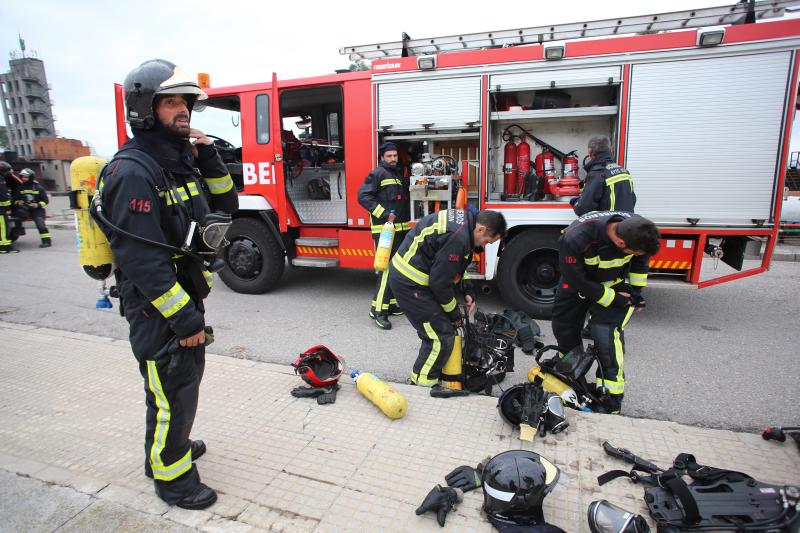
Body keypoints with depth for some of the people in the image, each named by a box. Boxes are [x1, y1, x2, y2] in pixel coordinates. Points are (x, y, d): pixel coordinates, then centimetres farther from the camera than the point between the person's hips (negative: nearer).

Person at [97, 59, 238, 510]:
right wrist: (184, 318, -24)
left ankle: (172, 443, 47)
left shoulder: (181, 160, 7)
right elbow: (141, 259, -26)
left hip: (186, 296, 9)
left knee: (186, 376, 24)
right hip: (157, 308, -9)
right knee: (172, 391, 6)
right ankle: (170, 475, 27)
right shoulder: (133, 172, -21)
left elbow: (225, 206, 10)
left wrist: (209, 158, -4)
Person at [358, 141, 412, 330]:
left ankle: (391, 303, 22)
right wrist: (383, 213, -21)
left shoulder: (400, 174, 21)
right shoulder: (378, 174, -5)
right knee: (387, 268, -13)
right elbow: (363, 196, -15)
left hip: (402, 228, 9)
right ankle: (378, 309, -10)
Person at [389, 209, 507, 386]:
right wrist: (454, 313, -5)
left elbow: (455, 266, 19)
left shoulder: (465, 219, 6)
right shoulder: (458, 238, -26)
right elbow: (440, 282, -20)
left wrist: (468, 292, 10)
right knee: (442, 335, -5)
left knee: (439, 328, 18)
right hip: (409, 283, -10)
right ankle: (422, 384, 10)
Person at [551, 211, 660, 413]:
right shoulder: (575, 239, -40)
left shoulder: (637, 229, -26)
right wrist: (615, 299, -21)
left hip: (614, 282, 1)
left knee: (606, 333, -16)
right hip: (577, 280, 0)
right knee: (563, 326, 6)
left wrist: (636, 290, 2)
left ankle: (612, 399, -5)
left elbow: (641, 260, -1)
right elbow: (577, 281, -26)